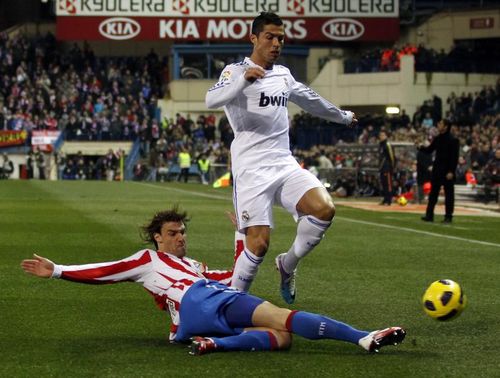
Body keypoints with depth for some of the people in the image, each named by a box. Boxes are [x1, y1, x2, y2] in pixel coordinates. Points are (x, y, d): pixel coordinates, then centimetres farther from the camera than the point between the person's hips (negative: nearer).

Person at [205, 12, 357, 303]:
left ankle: (288, 265, 5)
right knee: (259, 243, -16)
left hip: (284, 164, 6)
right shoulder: (236, 71, -3)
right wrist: (243, 80, -40)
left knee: (324, 209, -19)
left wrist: (343, 116, 49)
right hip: (251, 170, -6)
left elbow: (311, 100, 37)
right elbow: (212, 101, -22)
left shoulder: (283, 75, 18)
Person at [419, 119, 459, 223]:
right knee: (433, 192, 5)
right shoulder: (437, 139, 9)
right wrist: (421, 148, -6)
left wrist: (451, 171, -20)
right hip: (437, 169, 7)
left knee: (449, 193, 1)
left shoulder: (453, 140, -12)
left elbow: (455, 157, -14)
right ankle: (429, 215, 6)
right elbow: (429, 150, 15)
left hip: (447, 171, -7)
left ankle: (448, 216, 7)